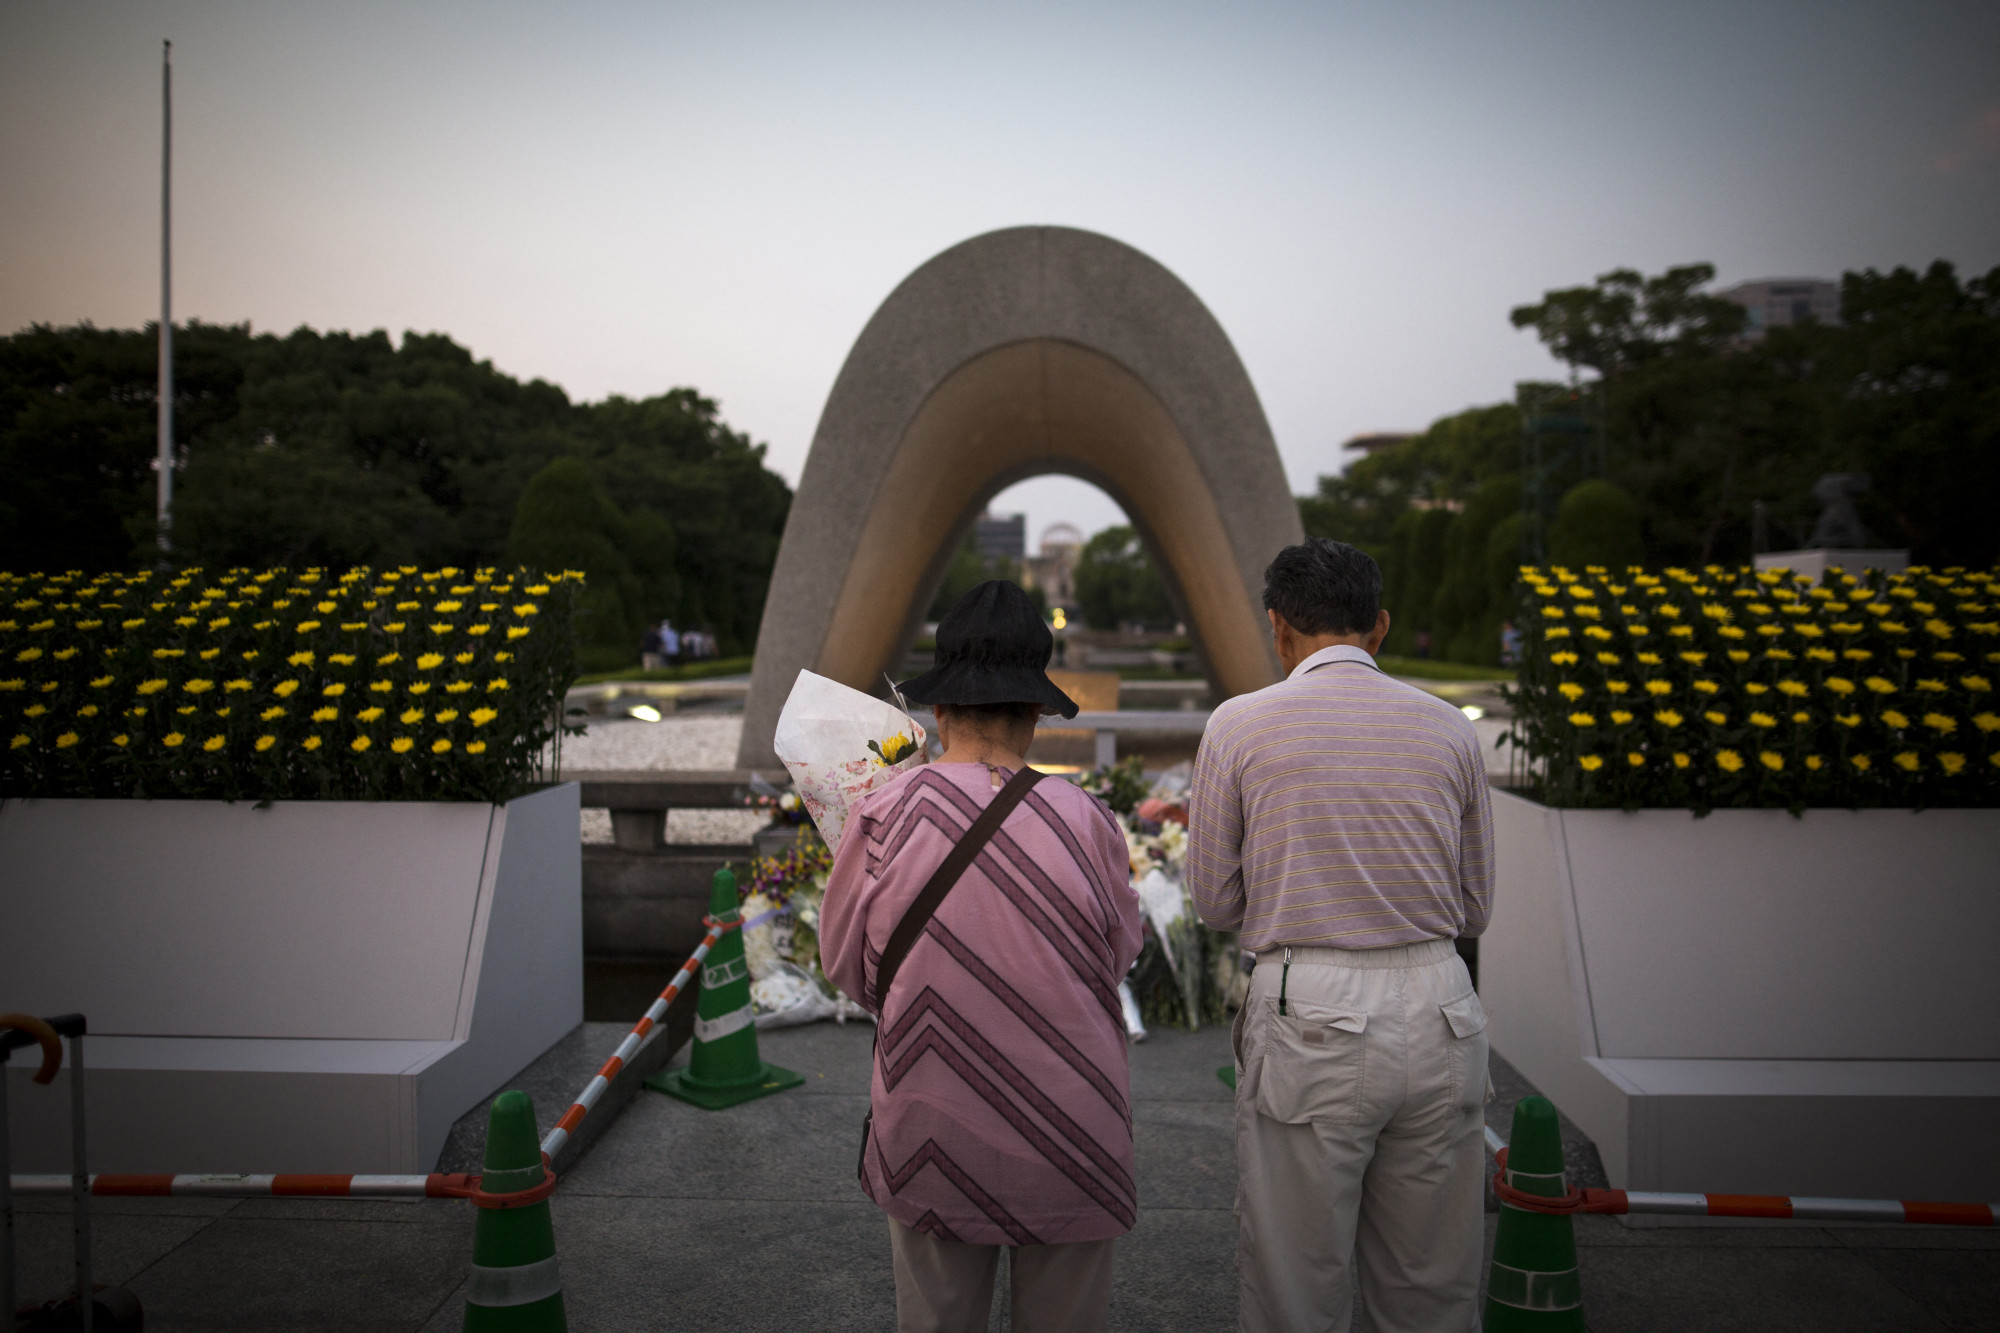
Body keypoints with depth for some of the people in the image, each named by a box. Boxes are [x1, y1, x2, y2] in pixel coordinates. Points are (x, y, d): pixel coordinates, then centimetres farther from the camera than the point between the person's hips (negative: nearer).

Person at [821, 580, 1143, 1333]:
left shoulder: (882, 816, -13)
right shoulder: (1084, 823, -15)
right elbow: (1119, 955, 2)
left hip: (931, 1130, 1)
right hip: (1070, 1142, 0)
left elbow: (845, 966, 1)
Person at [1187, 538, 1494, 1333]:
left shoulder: (1240, 725, -3)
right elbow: (1474, 909, 12)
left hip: (1309, 1010, -3)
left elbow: (1215, 901, 3)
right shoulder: (1448, 729, 5)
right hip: (1439, 1007, 4)